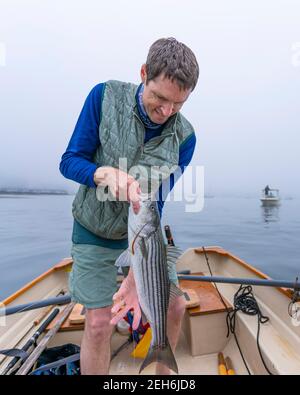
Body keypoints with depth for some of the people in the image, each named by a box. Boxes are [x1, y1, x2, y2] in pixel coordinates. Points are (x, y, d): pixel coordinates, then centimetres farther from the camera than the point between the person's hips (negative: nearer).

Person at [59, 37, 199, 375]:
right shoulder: (105, 96, -15)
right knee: (98, 323, -1)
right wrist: (106, 173, -37)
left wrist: (137, 277, -24)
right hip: (94, 231, -1)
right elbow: (69, 161, -14)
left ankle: (163, 372, 41)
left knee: (174, 307, 10)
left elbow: (155, 204, -17)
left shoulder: (184, 137, -14)